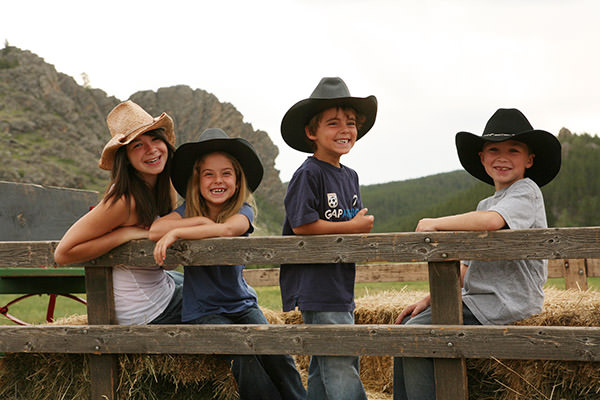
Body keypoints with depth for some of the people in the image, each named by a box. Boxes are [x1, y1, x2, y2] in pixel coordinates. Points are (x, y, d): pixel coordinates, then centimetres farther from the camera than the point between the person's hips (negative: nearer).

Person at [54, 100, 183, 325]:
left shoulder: (164, 186, -3)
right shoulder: (125, 200, -27)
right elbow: (63, 253, -27)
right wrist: (128, 233, -28)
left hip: (164, 285, 8)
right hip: (146, 313, -8)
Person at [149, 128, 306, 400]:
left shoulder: (243, 210, -2)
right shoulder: (189, 211, -1)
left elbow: (227, 229, -27)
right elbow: (154, 231, -21)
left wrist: (176, 233, -32)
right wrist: (201, 220, -17)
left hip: (242, 304, 1)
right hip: (202, 311, -1)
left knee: (275, 353, -22)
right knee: (244, 356, -27)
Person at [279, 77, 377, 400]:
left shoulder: (350, 176, 15)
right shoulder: (308, 174, -11)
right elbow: (302, 225, -18)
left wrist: (362, 228, 0)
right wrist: (354, 227, -12)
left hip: (341, 285, 9)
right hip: (315, 285, -9)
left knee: (325, 365, 15)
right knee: (339, 364, -11)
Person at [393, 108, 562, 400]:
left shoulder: (526, 190, -8)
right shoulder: (486, 204, 20)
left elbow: (491, 221, -30)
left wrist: (435, 223, -17)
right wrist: (431, 299, 9)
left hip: (506, 305, -9)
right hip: (476, 300, 9)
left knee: (416, 334, -17)